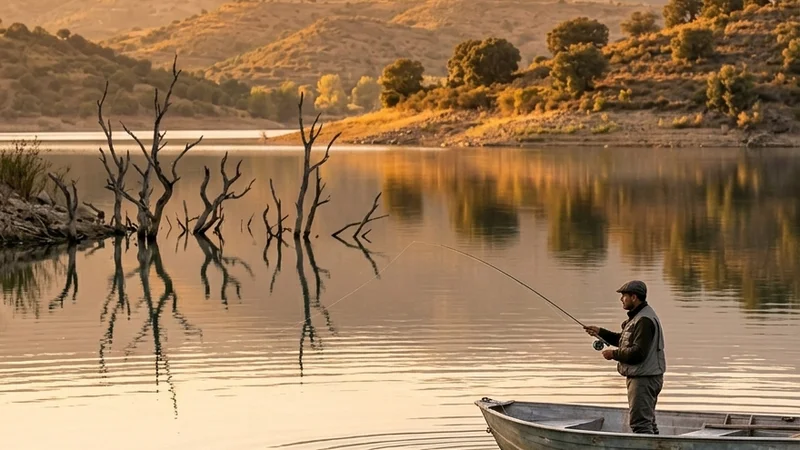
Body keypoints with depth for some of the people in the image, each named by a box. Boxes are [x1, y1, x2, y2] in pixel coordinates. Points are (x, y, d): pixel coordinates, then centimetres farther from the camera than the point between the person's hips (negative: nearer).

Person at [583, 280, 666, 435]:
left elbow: (638, 352, -27)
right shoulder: (638, 316, 15)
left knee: (640, 423, -12)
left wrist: (614, 354, -15)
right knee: (647, 420, 17)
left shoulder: (644, 320, -20)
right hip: (641, 377, 11)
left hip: (643, 378, -11)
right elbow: (623, 340, 23)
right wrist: (600, 332, 15)